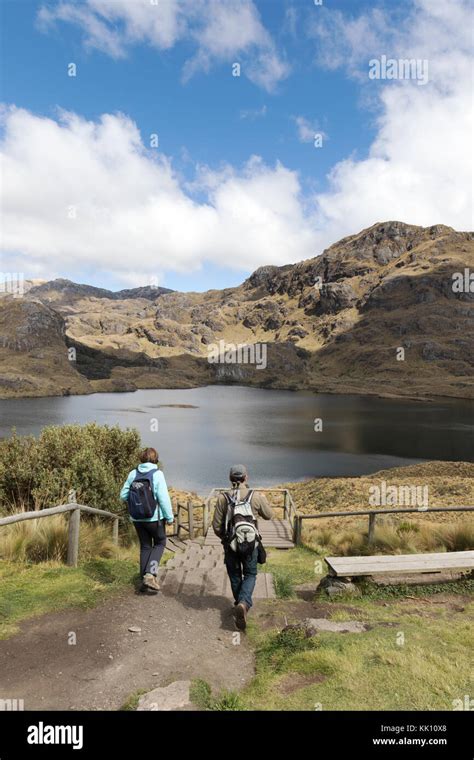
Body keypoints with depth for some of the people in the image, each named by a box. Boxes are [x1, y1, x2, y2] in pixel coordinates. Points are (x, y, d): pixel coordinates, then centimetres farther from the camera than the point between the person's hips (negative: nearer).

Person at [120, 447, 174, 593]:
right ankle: (150, 574, -1)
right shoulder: (157, 474, -13)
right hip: (154, 518, -4)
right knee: (160, 543, 16)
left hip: (137, 518, 4)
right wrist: (169, 517, -7)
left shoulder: (133, 474, -2)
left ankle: (145, 580, 20)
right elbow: (163, 498, -16)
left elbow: (123, 495, 2)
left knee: (145, 546, 18)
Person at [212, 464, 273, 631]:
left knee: (235, 576, 20)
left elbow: (216, 526, -4)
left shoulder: (223, 498, -8)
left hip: (230, 544, 1)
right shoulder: (256, 496, -10)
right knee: (250, 575, 15)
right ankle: (244, 603, -8)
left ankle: (239, 604, 32)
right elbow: (269, 515, 6)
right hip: (251, 544, 0)